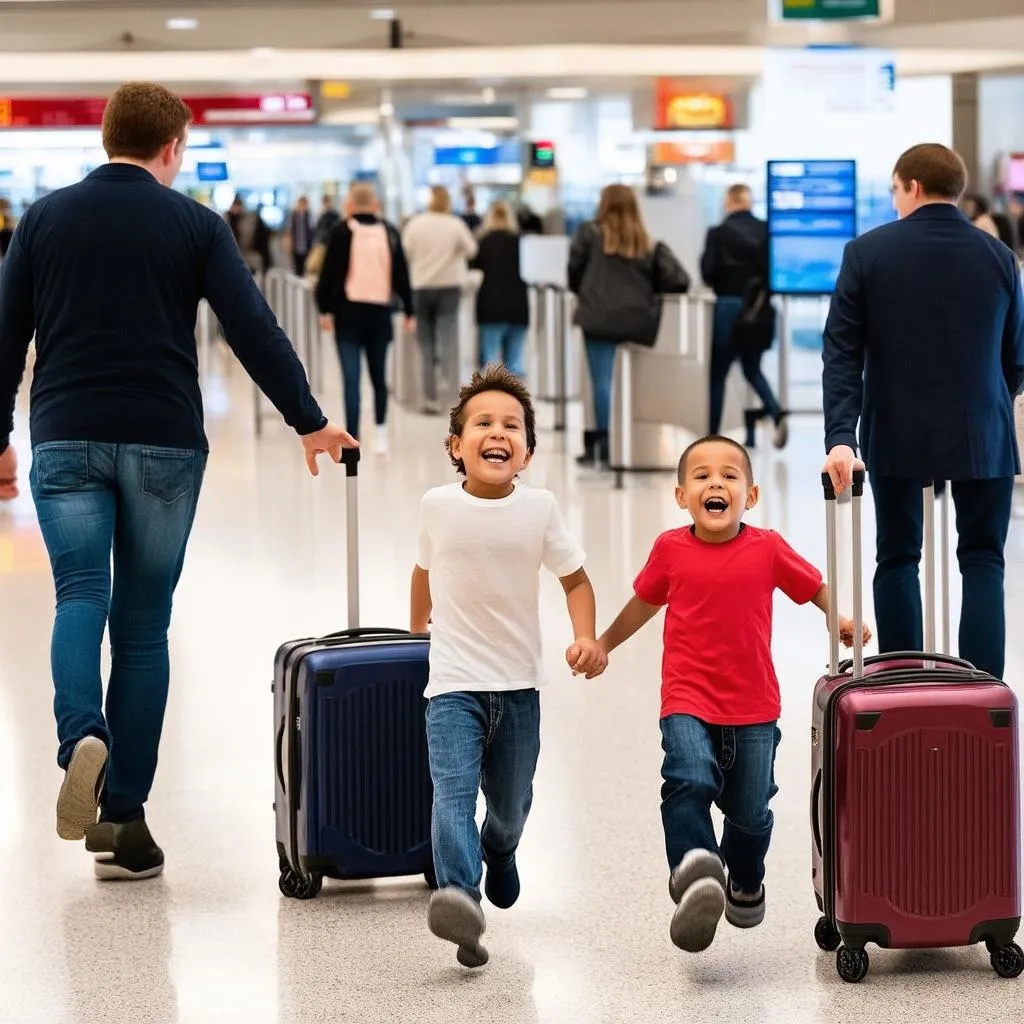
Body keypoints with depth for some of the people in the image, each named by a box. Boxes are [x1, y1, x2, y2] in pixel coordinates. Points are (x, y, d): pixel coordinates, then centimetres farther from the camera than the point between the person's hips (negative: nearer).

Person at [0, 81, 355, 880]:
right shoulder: (193, 223, 2)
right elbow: (254, 329, -4)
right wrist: (310, 422, 2)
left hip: (67, 438, 1)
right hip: (163, 444, -1)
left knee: (79, 597, 1)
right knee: (143, 620, 5)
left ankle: (82, 736, -31)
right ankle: (125, 816, 4)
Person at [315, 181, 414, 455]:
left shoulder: (342, 233, -5)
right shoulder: (389, 233, 4)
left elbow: (330, 273, -5)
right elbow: (402, 275, 7)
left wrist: (325, 308, 3)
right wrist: (408, 310, 15)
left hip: (349, 312, -3)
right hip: (380, 312, 3)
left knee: (352, 378, -5)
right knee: (379, 375, 15)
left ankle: (352, 440, -10)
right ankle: (380, 433, 21)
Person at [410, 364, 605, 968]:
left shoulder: (539, 509, -6)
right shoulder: (439, 505, -5)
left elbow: (575, 578, 4)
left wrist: (587, 637, -12)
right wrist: (418, 628, 26)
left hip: (518, 685, 2)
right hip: (453, 684, -2)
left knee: (511, 801, 16)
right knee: (453, 792, -22)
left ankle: (500, 852, 50)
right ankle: (459, 896, -39)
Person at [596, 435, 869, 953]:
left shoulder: (768, 549, -5)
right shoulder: (671, 550, -2)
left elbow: (814, 586, 8)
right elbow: (644, 601, 16)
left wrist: (844, 621, -10)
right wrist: (602, 644, 26)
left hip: (753, 706, 1)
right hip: (687, 701, -1)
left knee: (750, 811, 11)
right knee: (689, 780, -28)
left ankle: (744, 883, 40)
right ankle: (695, 875, -34)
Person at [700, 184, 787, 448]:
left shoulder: (719, 233, -9)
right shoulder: (766, 231, 0)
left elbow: (708, 272, -11)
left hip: (728, 305, -3)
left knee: (718, 373, 7)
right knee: (752, 367, 18)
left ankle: (712, 433, 9)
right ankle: (776, 413, -6)